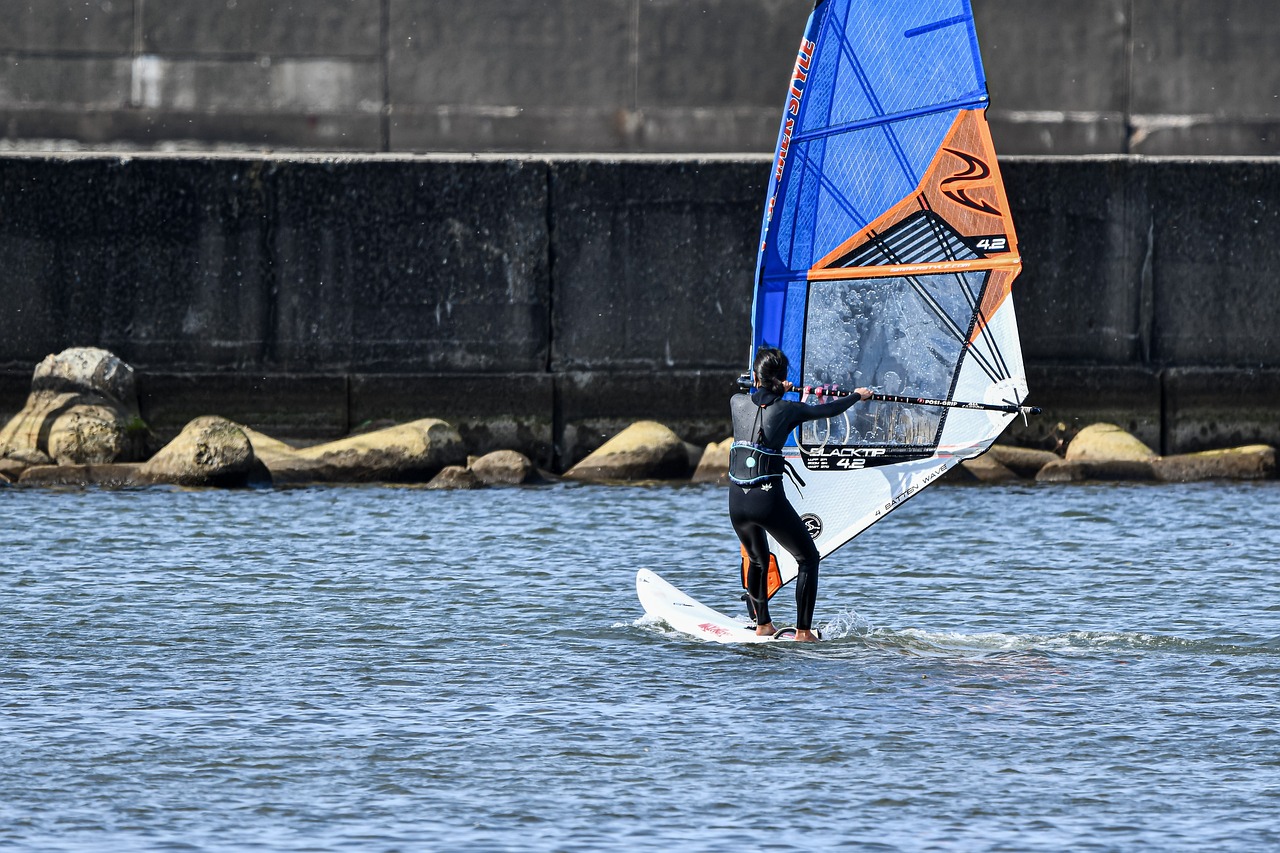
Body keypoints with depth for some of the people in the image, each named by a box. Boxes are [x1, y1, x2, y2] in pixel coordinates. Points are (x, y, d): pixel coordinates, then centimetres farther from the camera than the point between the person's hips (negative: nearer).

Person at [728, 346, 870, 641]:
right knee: (808, 558, 14)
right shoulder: (788, 409, -2)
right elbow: (829, 410, 15)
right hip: (769, 500, -4)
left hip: (737, 503, 4)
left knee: (757, 560, 30)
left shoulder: (737, 403, 5)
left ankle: (762, 625, 32)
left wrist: (776, 390, 52)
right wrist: (857, 395, 35)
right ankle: (803, 631, 6)